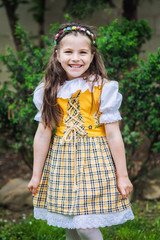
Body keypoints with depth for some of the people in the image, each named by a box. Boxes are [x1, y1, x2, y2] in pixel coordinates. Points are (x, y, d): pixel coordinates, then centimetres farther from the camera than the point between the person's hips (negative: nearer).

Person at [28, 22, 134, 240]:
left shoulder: (103, 88, -8)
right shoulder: (50, 91, 2)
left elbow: (113, 135, -7)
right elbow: (43, 134, 4)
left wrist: (122, 175, -4)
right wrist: (36, 175, 7)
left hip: (94, 159, -3)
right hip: (61, 161, 4)